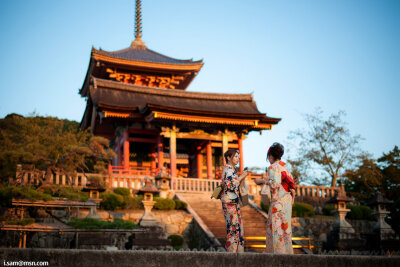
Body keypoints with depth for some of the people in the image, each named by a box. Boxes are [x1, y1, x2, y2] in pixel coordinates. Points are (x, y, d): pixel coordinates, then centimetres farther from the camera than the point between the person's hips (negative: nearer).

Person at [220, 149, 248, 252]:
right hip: (229, 201, -10)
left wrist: (243, 178, 6)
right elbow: (230, 185, -22)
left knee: (237, 225, 11)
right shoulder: (228, 169, -12)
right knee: (233, 226, -7)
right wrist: (241, 177, -13)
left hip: (234, 201, 10)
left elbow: (238, 186, 20)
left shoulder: (232, 169, 17)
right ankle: (232, 251, -1)